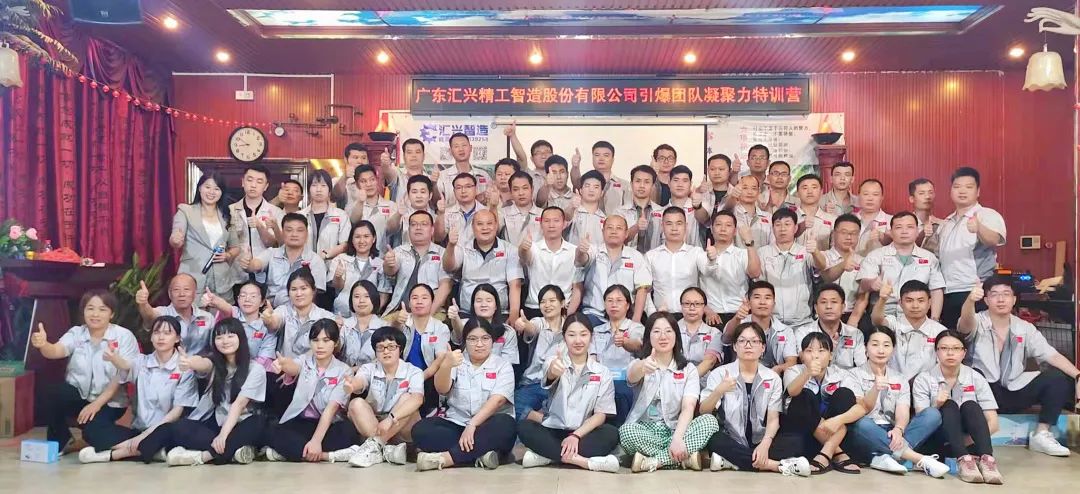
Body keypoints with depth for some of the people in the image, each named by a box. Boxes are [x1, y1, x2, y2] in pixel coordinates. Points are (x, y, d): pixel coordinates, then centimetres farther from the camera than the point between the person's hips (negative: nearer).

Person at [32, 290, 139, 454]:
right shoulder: (76, 333, -1)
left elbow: (122, 376, -13)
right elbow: (56, 351, -22)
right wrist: (43, 345, -46)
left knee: (93, 433, -29)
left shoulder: (124, 336, -10)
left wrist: (97, 404, -20)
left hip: (109, 401, -3)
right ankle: (58, 442, -4)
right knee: (55, 391, -28)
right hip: (77, 395, 3)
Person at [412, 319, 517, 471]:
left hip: (489, 429, -2)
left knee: (505, 424, -35)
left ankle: (443, 458, -35)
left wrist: (472, 425, -25)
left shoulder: (503, 366, 5)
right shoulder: (457, 362, 11)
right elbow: (441, 389, -8)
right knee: (421, 429, -23)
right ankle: (480, 453, -30)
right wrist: (447, 365, -29)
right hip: (456, 423, 2)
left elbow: (497, 400, -11)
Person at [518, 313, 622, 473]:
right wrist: (552, 371, -51)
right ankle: (587, 462, -35)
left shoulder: (603, 372, 4)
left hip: (583, 434, 1)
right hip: (552, 431, 0)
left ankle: (547, 454, -28)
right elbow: (549, 376, -25)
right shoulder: (555, 362, 0)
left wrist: (576, 435, -18)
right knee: (524, 427, -28)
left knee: (611, 434, -28)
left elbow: (601, 414, -1)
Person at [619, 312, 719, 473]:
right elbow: (632, 376, -24)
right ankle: (685, 457, -24)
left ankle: (652, 461, -28)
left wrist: (677, 438, -29)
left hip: (675, 429, 2)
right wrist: (643, 367, -51)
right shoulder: (639, 364, 2)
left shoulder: (688, 369, 5)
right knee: (627, 430, -34)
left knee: (709, 421, -26)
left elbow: (688, 407, -10)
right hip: (645, 430, -1)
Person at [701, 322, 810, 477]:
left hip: (759, 442, 2)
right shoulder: (720, 373, 0)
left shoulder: (773, 378, 6)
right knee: (714, 440, -34)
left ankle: (731, 461, -26)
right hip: (731, 442, -2)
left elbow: (773, 418, -1)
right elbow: (703, 412, -7)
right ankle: (777, 465, -27)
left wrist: (765, 445, -20)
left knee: (796, 442, -22)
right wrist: (719, 391, -26)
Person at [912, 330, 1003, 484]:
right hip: (937, 442, -1)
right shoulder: (923, 380, -1)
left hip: (969, 443, 1)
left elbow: (993, 424, -4)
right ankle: (963, 460, -46)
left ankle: (986, 459, -41)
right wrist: (936, 406, -28)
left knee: (970, 406, -26)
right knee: (949, 406, -28)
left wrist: (966, 439, -17)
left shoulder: (976, 378, 2)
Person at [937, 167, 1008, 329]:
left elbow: (993, 241, -26)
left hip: (974, 293, -7)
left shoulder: (988, 215, -3)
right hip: (947, 294, 7)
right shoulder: (946, 223, 18)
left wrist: (979, 228, -45)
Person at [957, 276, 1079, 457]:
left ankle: (1041, 435, -5)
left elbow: (1052, 355, -1)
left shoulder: (1025, 328, 7)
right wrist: (970, 300, -52)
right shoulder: (978, 323, -5)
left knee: (1059, 379, -12)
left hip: (1014, 394, 4)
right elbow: (965, 323, -29)